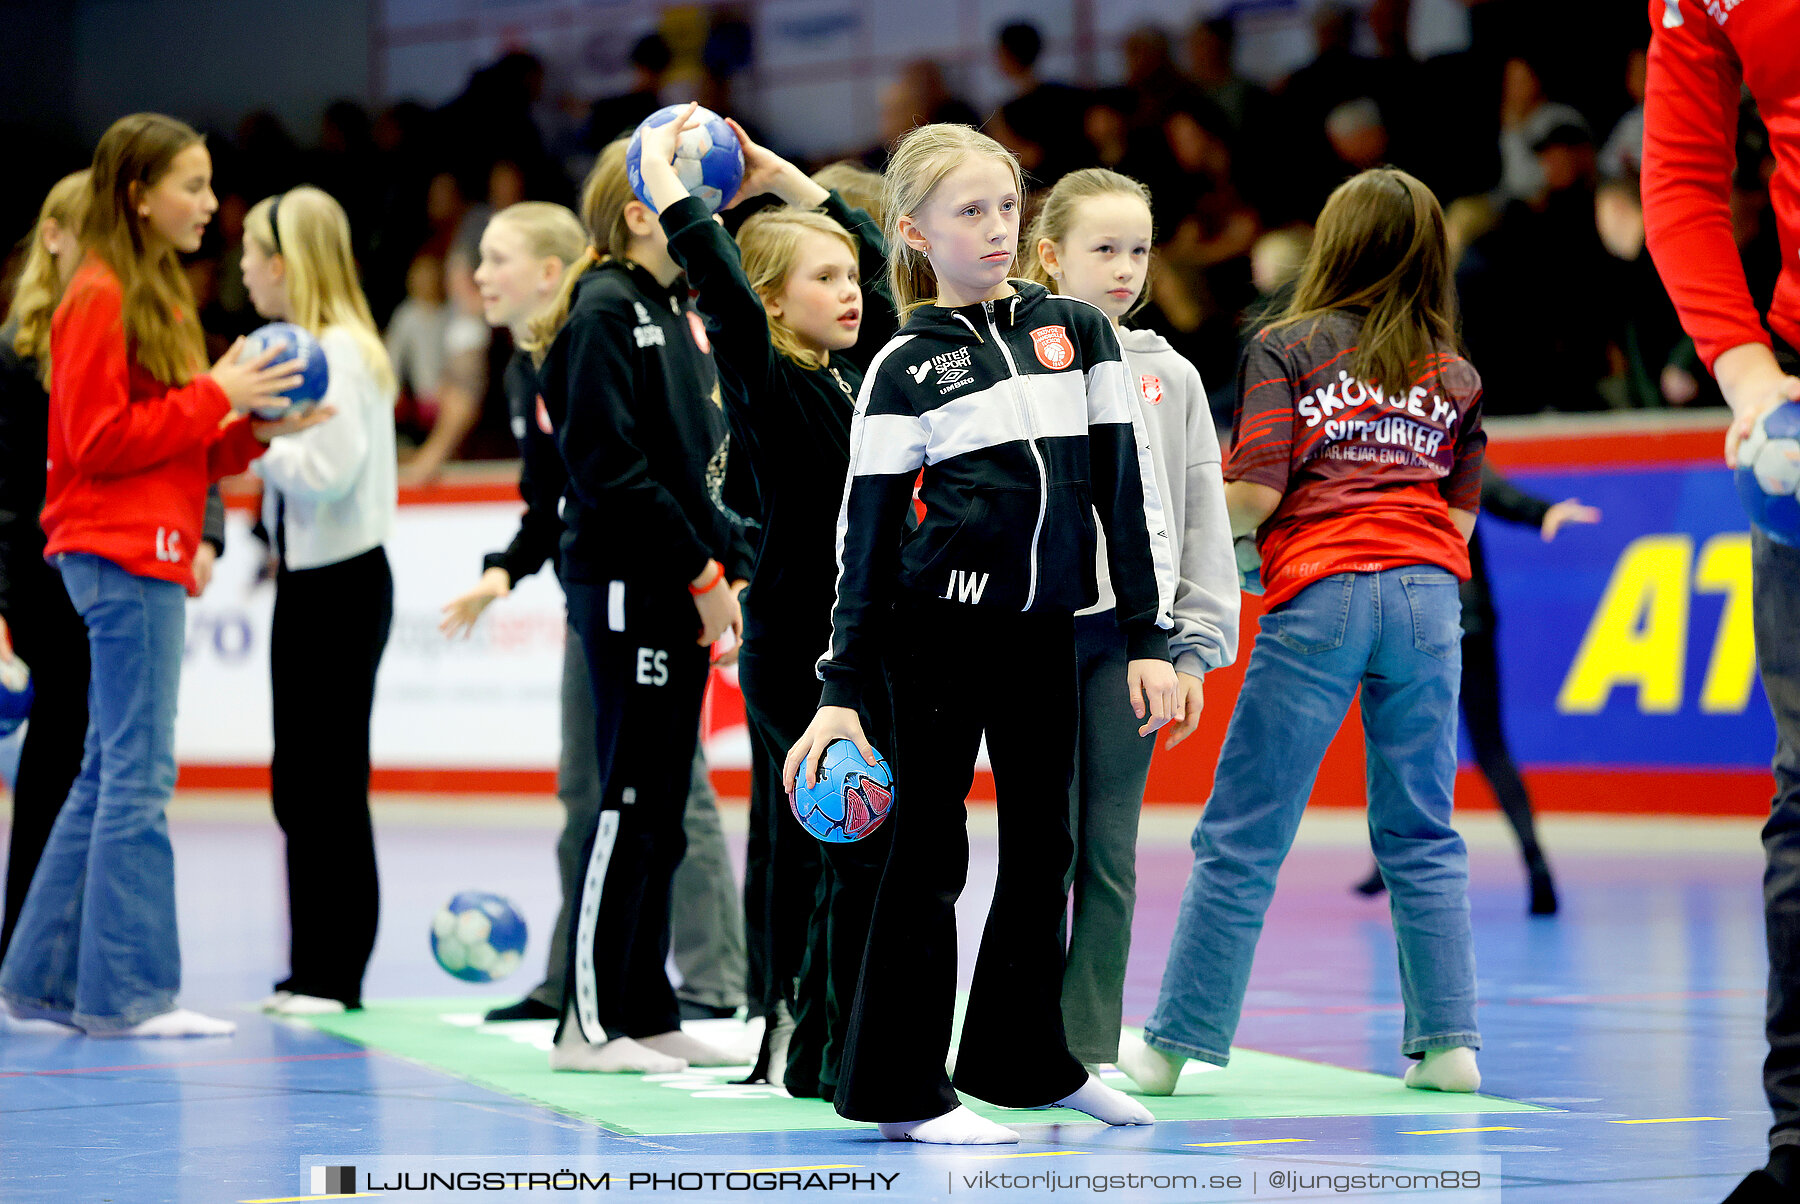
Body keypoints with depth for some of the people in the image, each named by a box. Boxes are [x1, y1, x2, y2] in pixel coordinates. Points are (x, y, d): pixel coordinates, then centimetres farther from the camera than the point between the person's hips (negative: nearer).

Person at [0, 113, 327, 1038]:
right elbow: (98, 440, -16)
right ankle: (126, 991, -9)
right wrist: (214, 395, -14)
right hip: (121, 554, -10)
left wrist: (254, 426, 5)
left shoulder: (156, 296, 19)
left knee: (110, 774, 11)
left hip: (146, 556, 10)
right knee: (138, 774, -10)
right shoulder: (100, 299, -10)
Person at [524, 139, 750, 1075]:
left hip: (682, 589, 9)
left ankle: (645, 1013, 16)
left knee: (660, 816, 11)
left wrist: (727, 562, 8)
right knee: (632, 804, -7)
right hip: (628, 587, -9)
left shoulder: (676, 311, 17)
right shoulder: (606, 314, -11)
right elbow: (612, 467, -18)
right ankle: (589, 1024, -3)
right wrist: (702, 573, -16)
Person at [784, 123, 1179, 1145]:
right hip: (938, 629, -4)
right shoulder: (905, 367, -2)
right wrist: (842, 690, -7)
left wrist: (1150, 637, 1)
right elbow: (866, 534, -2)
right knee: (931, 854, -1)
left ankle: (1026, 1060, 25)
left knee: (1044, 847, 11)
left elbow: (1127, 483, 7)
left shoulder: (1078, 332, 7)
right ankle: (903, 1088, 4)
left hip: (1044, 632, 4)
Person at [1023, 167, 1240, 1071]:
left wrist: (1193, 650, 1)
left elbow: (1202, 518, 10)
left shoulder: (1170, 377, 11)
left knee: (1110, 852, 3)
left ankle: (1092, 1052, 8)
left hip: (1130, 632, 2)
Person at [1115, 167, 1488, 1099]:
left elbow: (1256, 491, -4)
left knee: (1243, 836, 0)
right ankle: (1447, 1039, 3)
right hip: (1426, 592, 3)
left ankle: (1176, 1044, 3)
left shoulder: (1286, 350, 5)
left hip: (1319, 594, -3)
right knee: (1422, 832, 9)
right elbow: (1460, 518, 13)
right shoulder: (1455, 375, 15)